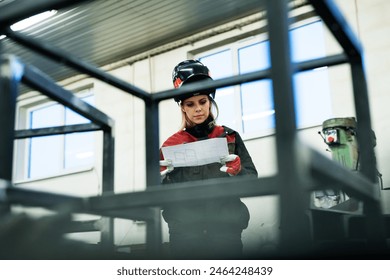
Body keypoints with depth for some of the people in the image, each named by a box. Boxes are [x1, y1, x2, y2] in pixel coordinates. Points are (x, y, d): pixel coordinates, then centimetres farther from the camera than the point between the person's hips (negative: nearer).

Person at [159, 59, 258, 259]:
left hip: (225, 231, 0)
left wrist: (238, 172, -16)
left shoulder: (230, 137, 9)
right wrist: (160, 180, -12)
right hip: (185, 235, 1)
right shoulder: (171, 145, 10)